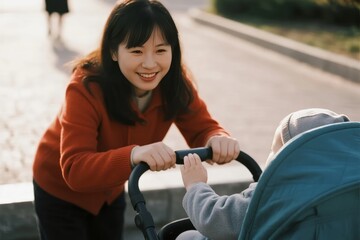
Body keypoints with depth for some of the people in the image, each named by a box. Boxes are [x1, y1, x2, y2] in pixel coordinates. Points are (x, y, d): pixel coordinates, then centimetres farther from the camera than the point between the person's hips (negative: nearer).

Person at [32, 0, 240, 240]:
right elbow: (74, 169, -43)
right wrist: (133, 154, -60)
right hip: (61, 192, -5)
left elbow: (202, 127, -20)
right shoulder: (85, 87, -35)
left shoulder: (174, 80, -20)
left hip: (110, 190, 5)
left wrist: (218, 140, -45)